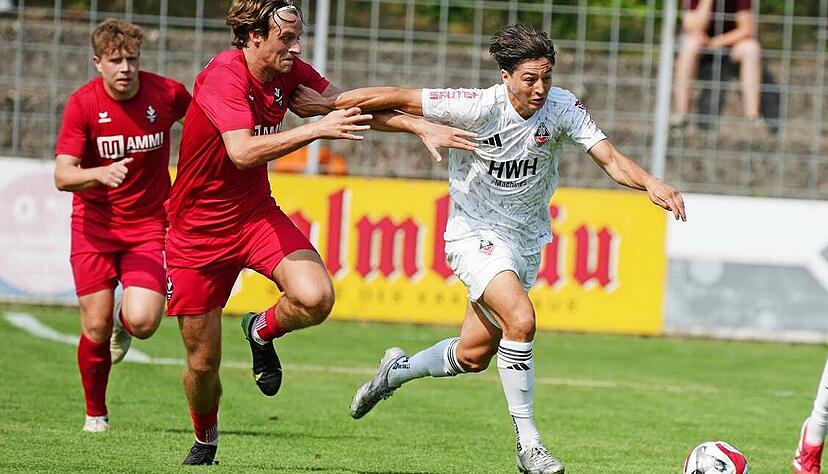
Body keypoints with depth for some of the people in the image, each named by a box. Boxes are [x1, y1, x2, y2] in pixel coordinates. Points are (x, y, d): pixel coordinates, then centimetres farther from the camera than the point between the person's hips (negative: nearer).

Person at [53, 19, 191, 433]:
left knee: (142, 322, -17)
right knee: (96, 327, -3)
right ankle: (95, 413, 20)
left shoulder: (166, 94, -9)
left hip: (149, 223, 0)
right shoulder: (82, 104, -12)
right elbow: (62, 176, -18)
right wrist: (101, 173, -37)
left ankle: (124, 321, 22)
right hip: (95, 224, 0)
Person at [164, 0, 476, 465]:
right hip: (199, 231, -5)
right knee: (203, 363, 4)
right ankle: (205, 440, 36)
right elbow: (243, 152, -37)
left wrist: (419, 126, -7)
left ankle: (262, 331, 10)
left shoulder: (290, 73, -4)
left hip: (257, 216, 5)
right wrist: (316, 129, -39)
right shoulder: (224, 75, -24)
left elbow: (353, 106, 4)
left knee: (316, 298, -25)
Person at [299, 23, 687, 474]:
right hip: (476, 233, -5)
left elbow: (609, 158, -15)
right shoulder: (478, 107, -23)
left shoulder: (563, 107, -12)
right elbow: (396, 98, -18)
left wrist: (650, 183, -34)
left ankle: (396, 370, 40)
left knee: (473, 355, 10)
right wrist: (325, 104, -15)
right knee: (520, 320, -27)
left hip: (526, 239, 5)